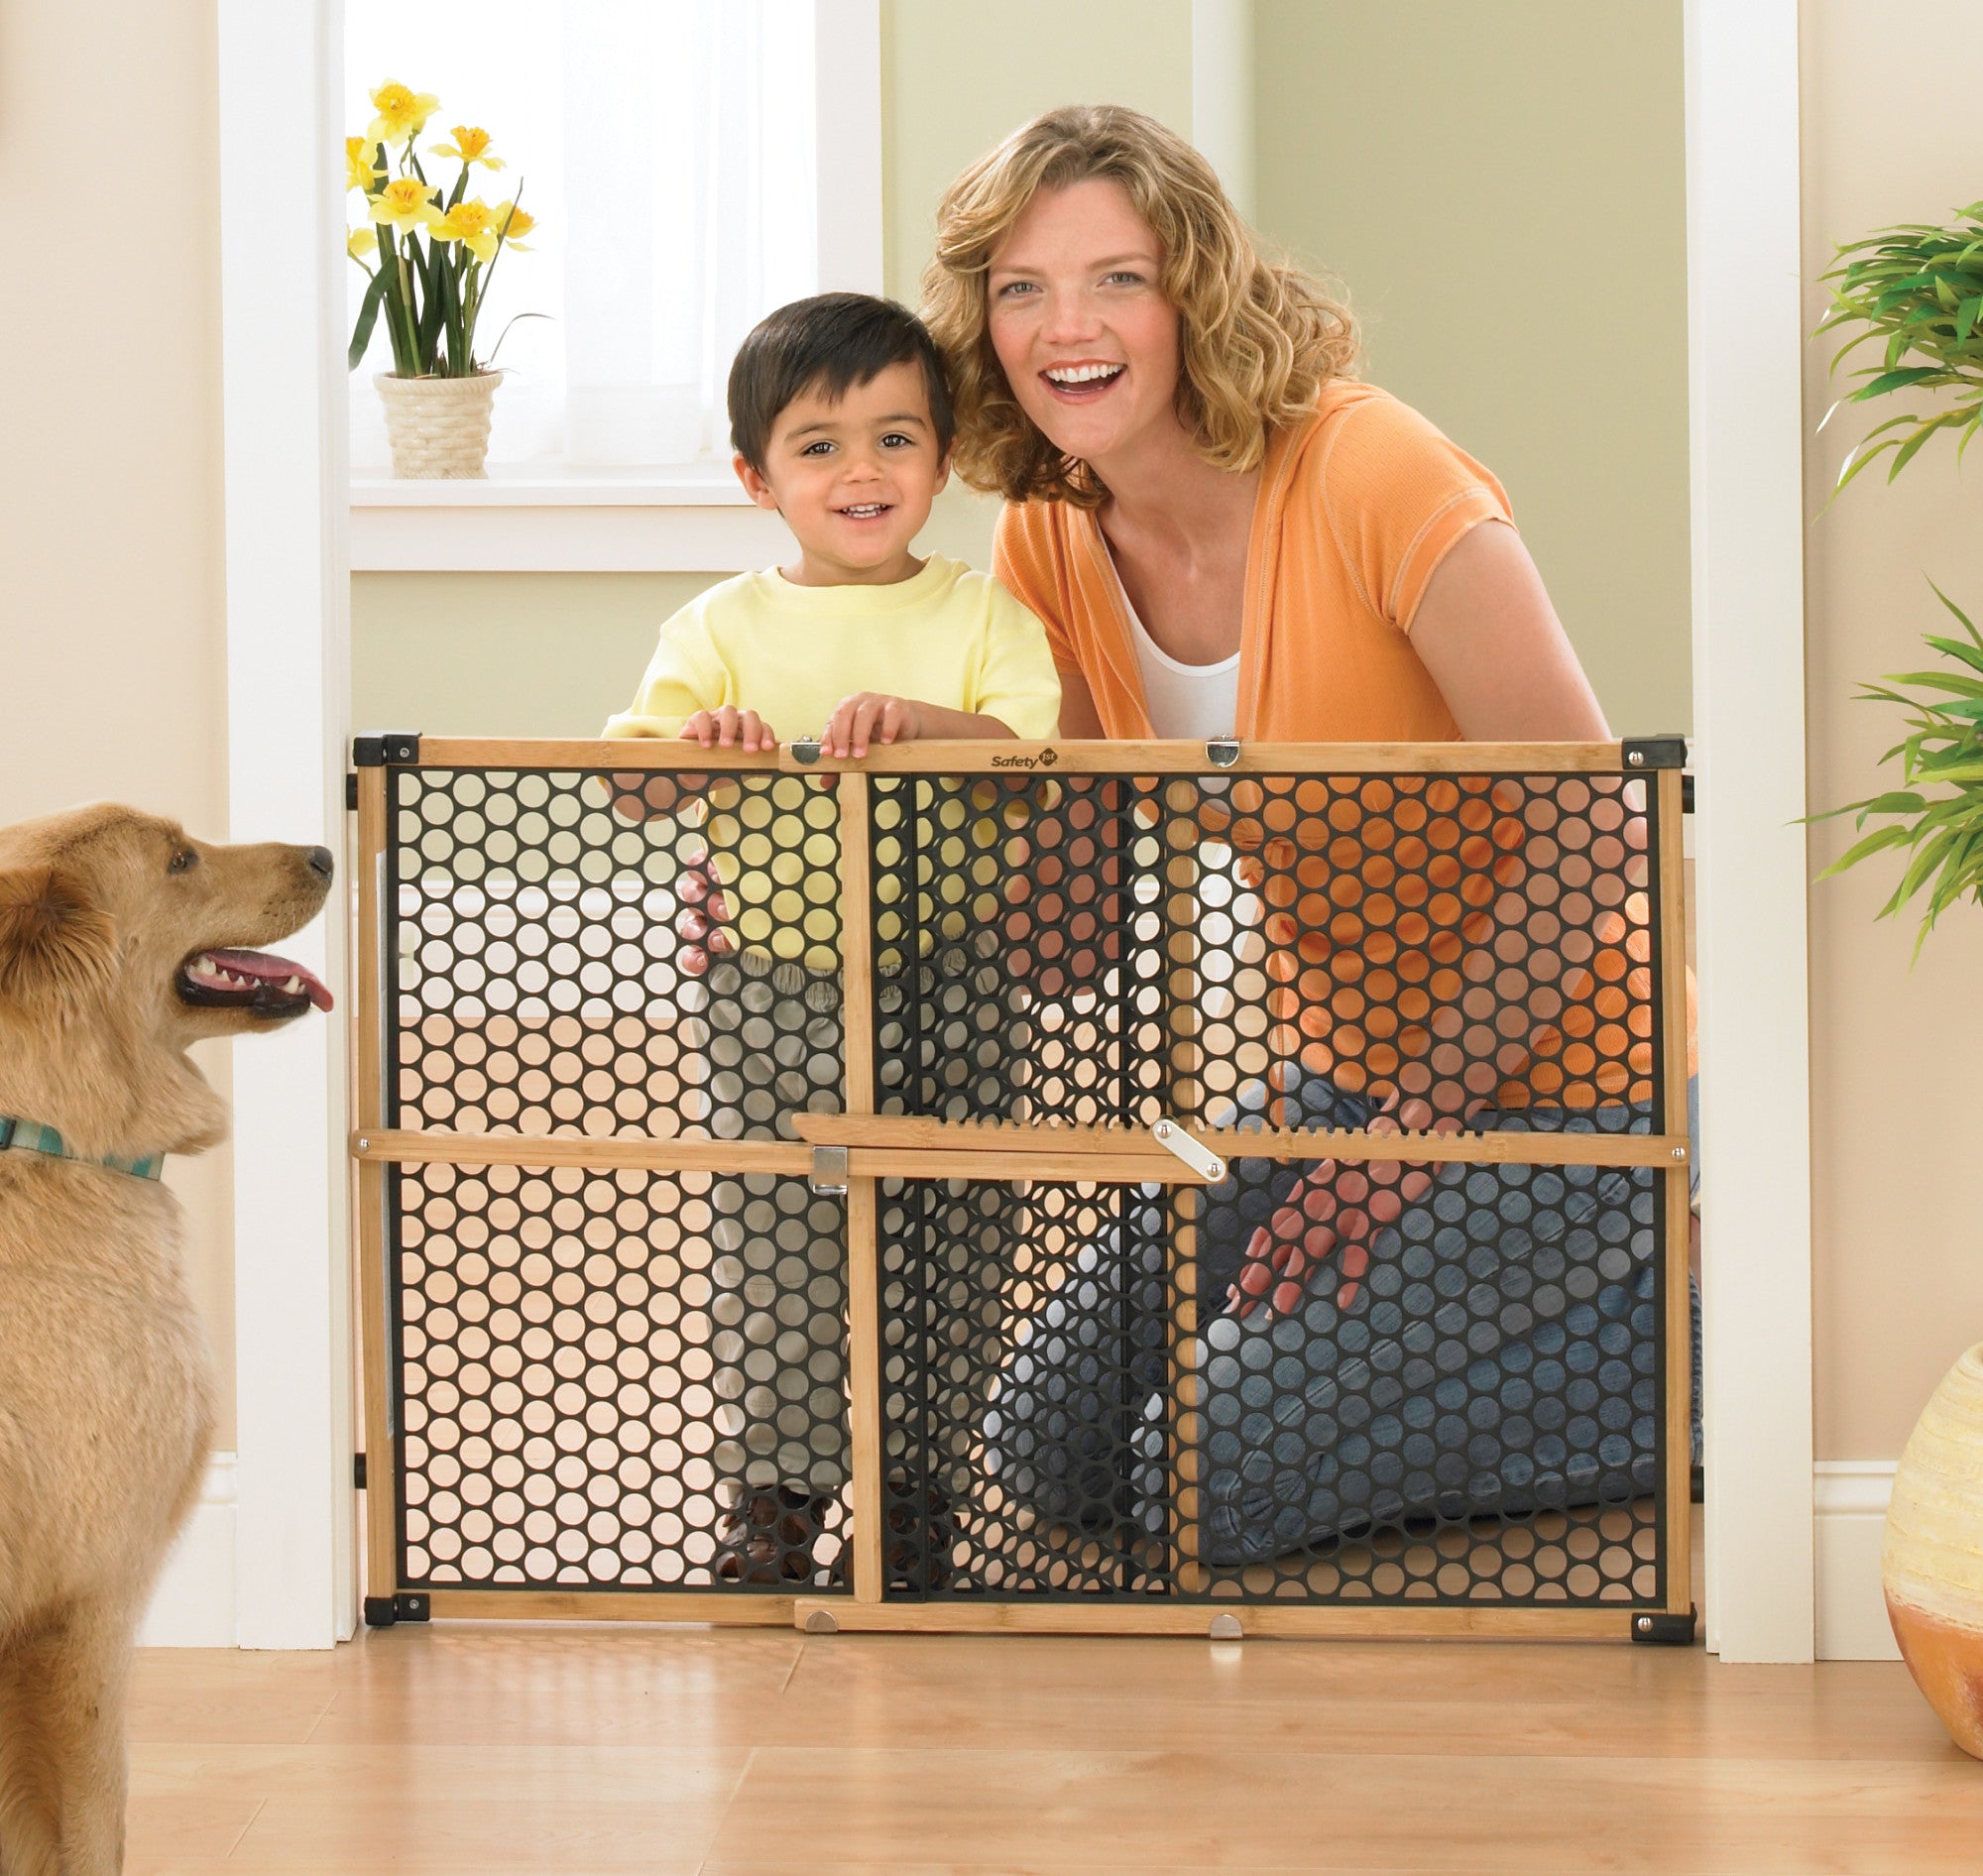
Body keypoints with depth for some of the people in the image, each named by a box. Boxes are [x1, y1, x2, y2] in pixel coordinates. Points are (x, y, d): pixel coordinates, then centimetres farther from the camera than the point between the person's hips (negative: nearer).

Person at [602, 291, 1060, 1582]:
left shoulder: (981, 615, 6)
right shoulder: (725, 627, 8)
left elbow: (1028, 744, -10)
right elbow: (632, 783, -1)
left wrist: (917, 721, -28)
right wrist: (698, 741, -23)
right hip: (761, 985, 1)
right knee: (772, 1248, 1)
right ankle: (776, 1491, 11)